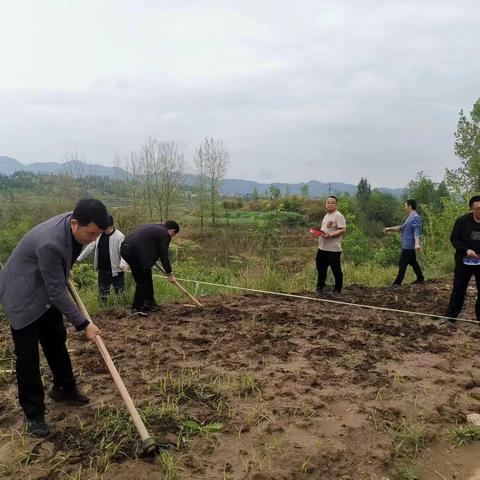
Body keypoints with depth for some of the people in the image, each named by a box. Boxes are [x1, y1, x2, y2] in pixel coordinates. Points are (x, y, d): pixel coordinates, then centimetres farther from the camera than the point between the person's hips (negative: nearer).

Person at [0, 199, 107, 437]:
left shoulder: (75, 223, -15)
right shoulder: (49, 243, -38)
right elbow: (57, 292, -30)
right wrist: (84, 324, -24)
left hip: (47, 292, 8)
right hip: (23, 295, -8)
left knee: (57, 341, 16)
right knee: (28, 355, 0)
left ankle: (64, 388, 35)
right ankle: (34, 413, 14)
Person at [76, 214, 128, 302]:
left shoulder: (120, 237, -15)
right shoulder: (99, 235, 5)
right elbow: (91, 247, 15)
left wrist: (123, 263, -40)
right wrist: (80, 258, 13)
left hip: (116, 270, -5)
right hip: (102, 270, 5)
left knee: (120, 293, 4)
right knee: (102, 293, 13)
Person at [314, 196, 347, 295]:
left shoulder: (338, 216, -11)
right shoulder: (326, 215, 17)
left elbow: (343, 230, -18)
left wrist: (330, 235, -26)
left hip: (333, 249, -8)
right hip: (322, 248, 9)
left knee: (336, 270, 3)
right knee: (321, 268, 14)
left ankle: (337, 290, 16)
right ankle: (320, 287, 26)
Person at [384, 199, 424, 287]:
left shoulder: (415, 218, -17)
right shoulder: (410, 217, 17)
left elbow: (417, 231, -29)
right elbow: (402, 227, 28)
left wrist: (417, 243, -41)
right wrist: (390, 228, 26)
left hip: (409, 246, -10)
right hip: (407, 246, 10)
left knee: (402, 264, -6)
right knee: (413, 262, 16)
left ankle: (397, 282, -2)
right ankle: (420, 279, 25)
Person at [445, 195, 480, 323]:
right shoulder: (462, 221, -8)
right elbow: (454, 239, -4)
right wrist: (466, 250, -21)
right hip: (464, 261, -1)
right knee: (458, 288, 6)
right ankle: (450, 316, 13)